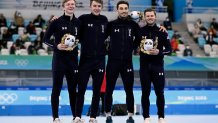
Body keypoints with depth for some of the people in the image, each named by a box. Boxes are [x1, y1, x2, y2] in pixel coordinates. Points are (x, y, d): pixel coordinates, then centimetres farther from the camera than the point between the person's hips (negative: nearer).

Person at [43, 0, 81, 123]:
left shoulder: (78, 22, 6)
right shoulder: (57, 22, -5)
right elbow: (46, 39, -2)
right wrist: (57, 46, -16)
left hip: (73, 58, 4)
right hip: (59, 58, -4)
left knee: (73, 88, 9)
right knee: (57, 88, 1)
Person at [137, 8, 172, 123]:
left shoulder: (161, 31, 0)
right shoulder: (140, 31, 2)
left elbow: (169, 49, -1)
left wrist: (159, 52, -16)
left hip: (157, 66, -1)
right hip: (144, 66, 1)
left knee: (159, 93, 2)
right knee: (145, 93, 5)